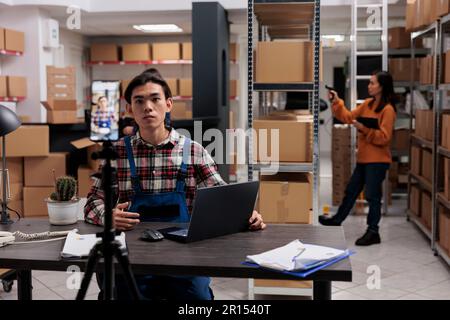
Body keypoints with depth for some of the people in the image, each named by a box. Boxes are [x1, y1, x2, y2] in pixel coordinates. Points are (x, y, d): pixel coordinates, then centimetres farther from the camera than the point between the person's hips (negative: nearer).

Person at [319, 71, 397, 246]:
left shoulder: (388, 110, -15)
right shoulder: (368, 103, 8)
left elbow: (384, 137, -18)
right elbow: (349, 117, 10)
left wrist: (365, 129, -26)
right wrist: (337, 102, 2)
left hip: (377, 160, -8)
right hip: (364, 158, 8)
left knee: (372, 196, 1)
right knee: (351, 191, 19)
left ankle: (373, 232, 12)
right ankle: (337, 219, 33)